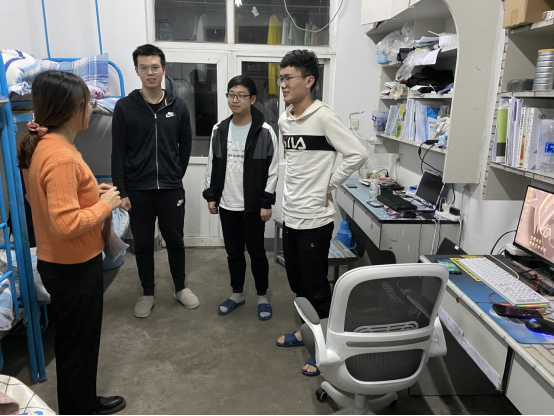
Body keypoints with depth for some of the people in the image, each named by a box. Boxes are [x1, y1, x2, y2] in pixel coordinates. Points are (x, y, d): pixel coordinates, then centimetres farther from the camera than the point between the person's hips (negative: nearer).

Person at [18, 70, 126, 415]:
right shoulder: (61, 156, -26)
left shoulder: (40, 145, 4)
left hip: (62, 263, 10)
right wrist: (105, 205, -17)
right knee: (78, 347, 11)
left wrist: (92, 192, 6)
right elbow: (66, 224, -31)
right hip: (75, 268, -10)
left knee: (80, 341, 25)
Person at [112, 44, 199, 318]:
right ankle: (147, 293, 28)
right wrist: (121, 192, -7)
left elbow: (185, 147, 9)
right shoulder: (125, 107, -3)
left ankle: (180, 288, 30)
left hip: (171, 189, 1)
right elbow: (118, 153, -3)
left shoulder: (178, 107, 2)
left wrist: (175, 177, 8)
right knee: (143, 243, 11)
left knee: (175, 240, 11)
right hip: (138, 190, 0)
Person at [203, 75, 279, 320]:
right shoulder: (219, 130, 4)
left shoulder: (265, 132, -9)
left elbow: (272, 171, -7)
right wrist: (210, 196, 8)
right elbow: (212, 166, 11)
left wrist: (267, 203, -10)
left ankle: (262, 297, 26)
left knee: (256, 252, 8)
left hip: (253, 207, -4)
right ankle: (237, 294, 33)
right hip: (226, 205, 4)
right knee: (233, 252, 15)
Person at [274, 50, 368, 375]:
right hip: (291, 215, 8)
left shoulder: (323, 117, -16)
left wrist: (329, 186, -13)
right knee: (298, 282, 21)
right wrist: (295, 187, 12)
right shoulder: (284, 120, 9)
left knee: (317, 287, 5)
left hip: (315, 219, -8)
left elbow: (358, 155, -19)